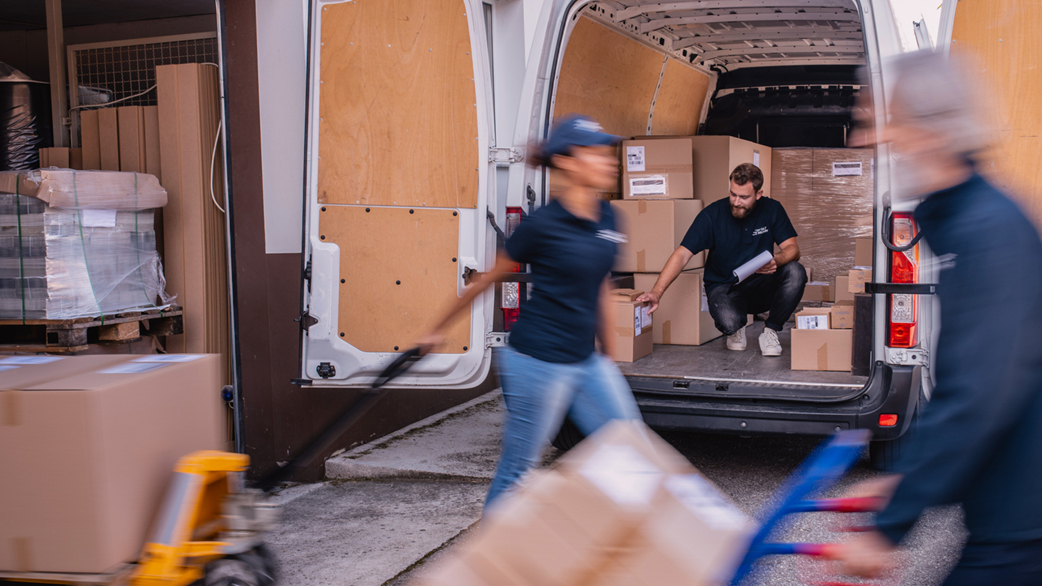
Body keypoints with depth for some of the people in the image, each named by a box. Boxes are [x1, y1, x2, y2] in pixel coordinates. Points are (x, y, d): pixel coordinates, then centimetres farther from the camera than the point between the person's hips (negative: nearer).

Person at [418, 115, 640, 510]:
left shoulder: (606, 218, 6)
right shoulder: (543, 224, -13)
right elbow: (488, 279, -1)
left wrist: (608, 355, 22)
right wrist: (439, 330, 8)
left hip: (587, 360, 7)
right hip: (539, 362, -7)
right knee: (517, 471, 3)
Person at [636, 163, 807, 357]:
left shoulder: (772, 210, -5)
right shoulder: (713, 214, -13)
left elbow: (793, 249, -8)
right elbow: (682, 254, -18)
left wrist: (776, 260, -34)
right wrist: (657, 292, -30)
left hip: (761, 286, 3)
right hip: (724, 286, -3)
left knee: (795, 272, -28)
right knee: (728, 322, -36)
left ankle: (770, 331, -7)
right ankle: (737, 329, 6)